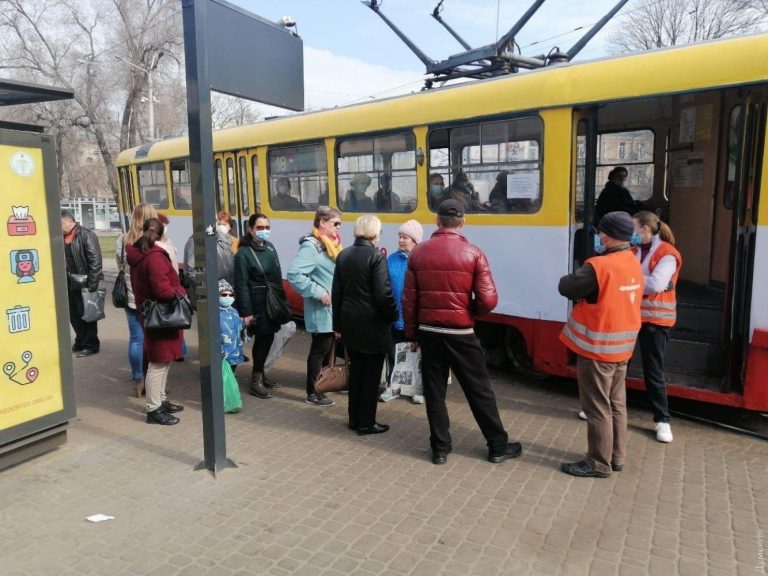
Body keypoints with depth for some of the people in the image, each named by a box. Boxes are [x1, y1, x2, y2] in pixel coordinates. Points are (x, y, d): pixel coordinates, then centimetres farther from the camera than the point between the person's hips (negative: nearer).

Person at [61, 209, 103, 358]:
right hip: (69, 284, 8)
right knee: (74, 315, 15)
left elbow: (95, 261, -17)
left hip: (83, 283, -8)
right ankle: (80, 341, 30)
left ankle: (91, 345, 12)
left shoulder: (86, 235, -12)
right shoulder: (63, 237, 11)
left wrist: (92, 285, -19)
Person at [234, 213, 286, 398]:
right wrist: (246, 312, -17)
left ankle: (260, 375, 28)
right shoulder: (244, 253, -12)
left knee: (266, 339, 13)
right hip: (258, 303, -7)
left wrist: (282, 298, 12)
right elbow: (241, 285, -15)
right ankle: (255, 382, 7)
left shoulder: (269, 246, 10)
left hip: (273, 301, 7)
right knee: (263, 339, -5)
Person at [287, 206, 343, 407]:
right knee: (320, 348, 0)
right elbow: (294, 275, -27)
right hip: (321, 309, -9)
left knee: (327, 346, 19)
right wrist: (318, 292, -24)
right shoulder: (311, 246, -18)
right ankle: (313, 393, 11)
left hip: (333, 307, 9)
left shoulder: (331, 245, 11)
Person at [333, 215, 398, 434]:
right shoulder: (376, 256, -15)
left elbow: (337, 292, 8)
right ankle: (366, 423, 14)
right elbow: (383, 294, -19)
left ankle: (354, 418, 26)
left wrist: (337, 324, 14)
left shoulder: (343, 255, 5)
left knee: (355, 371, 17)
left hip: (350, 323, 6)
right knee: (371, 375, 6)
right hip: (372, 324, -6)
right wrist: (394, 315, -2)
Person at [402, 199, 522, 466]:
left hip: (429, 331, 3)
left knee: (434, 391, 12)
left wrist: (412, 334, 11)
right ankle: (498, 446, 22)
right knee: (479, 390, 10)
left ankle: (440, 448, 21)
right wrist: (470, 312, 8)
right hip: (460, 333, -2)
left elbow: (409, 300, 1)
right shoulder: (473, 253, -8)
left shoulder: (418, 253, 0)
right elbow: (488, 300, -13)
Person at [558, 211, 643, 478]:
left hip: (597, 348, -9)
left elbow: (567, 288, -15)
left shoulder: (599, 266, -23)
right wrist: (587, 293, 3)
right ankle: (616, 457, 30)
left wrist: (576, 277, 4)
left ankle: (599, 464, 14)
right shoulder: (633, 263, 6)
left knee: (597, 408, 3)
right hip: (622, 346, 9)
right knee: (616, 404, 18)